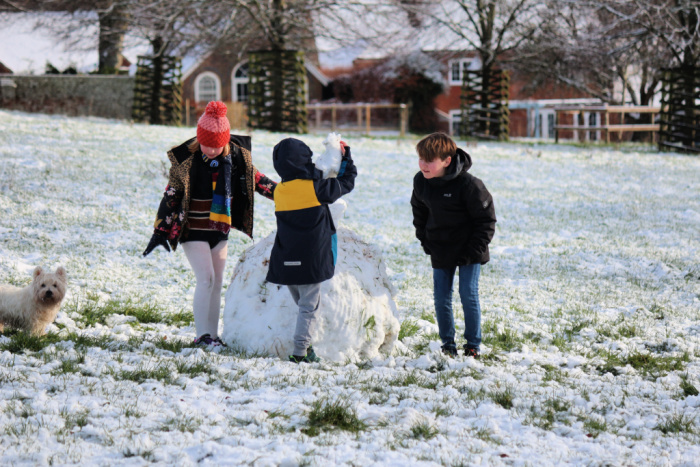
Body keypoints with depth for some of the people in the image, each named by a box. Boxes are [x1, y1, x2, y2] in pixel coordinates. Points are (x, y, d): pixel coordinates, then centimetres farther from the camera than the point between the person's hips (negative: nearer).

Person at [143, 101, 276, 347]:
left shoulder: (237, 154, -4)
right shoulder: (185, 159, -15)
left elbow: (255, 179, 13)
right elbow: (171, 195, -10)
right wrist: (160, 231, -11)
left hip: (220, 230, 5)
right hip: (194, 231, -5)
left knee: (217, 282, 8)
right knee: (206, 279, -11)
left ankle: (213, 334, 16)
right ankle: (202, 334, -4)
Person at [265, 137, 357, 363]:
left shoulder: (279, 192, 3)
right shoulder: (316, 187, -11)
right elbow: (346, 182, 3)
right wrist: (345, 156, 19)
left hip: (286, 260, 5)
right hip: (310, 260, -5)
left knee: (303, 304, 19)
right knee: (309, 306, 0)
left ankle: (304, 347, 19)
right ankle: (300, 351, -6)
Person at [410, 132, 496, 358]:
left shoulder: (469, 184, -23)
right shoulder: (420, 181, -5)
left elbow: (486, 219, -13)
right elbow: (419, 212, 15)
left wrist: (474, 250, -14)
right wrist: (425, 241, 8)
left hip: (468, 251, -5)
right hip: (440, 252, 5)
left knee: (468, 295, -5)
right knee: (441, 298, 5)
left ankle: (473, 345, 9)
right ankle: (447, 344, 19)